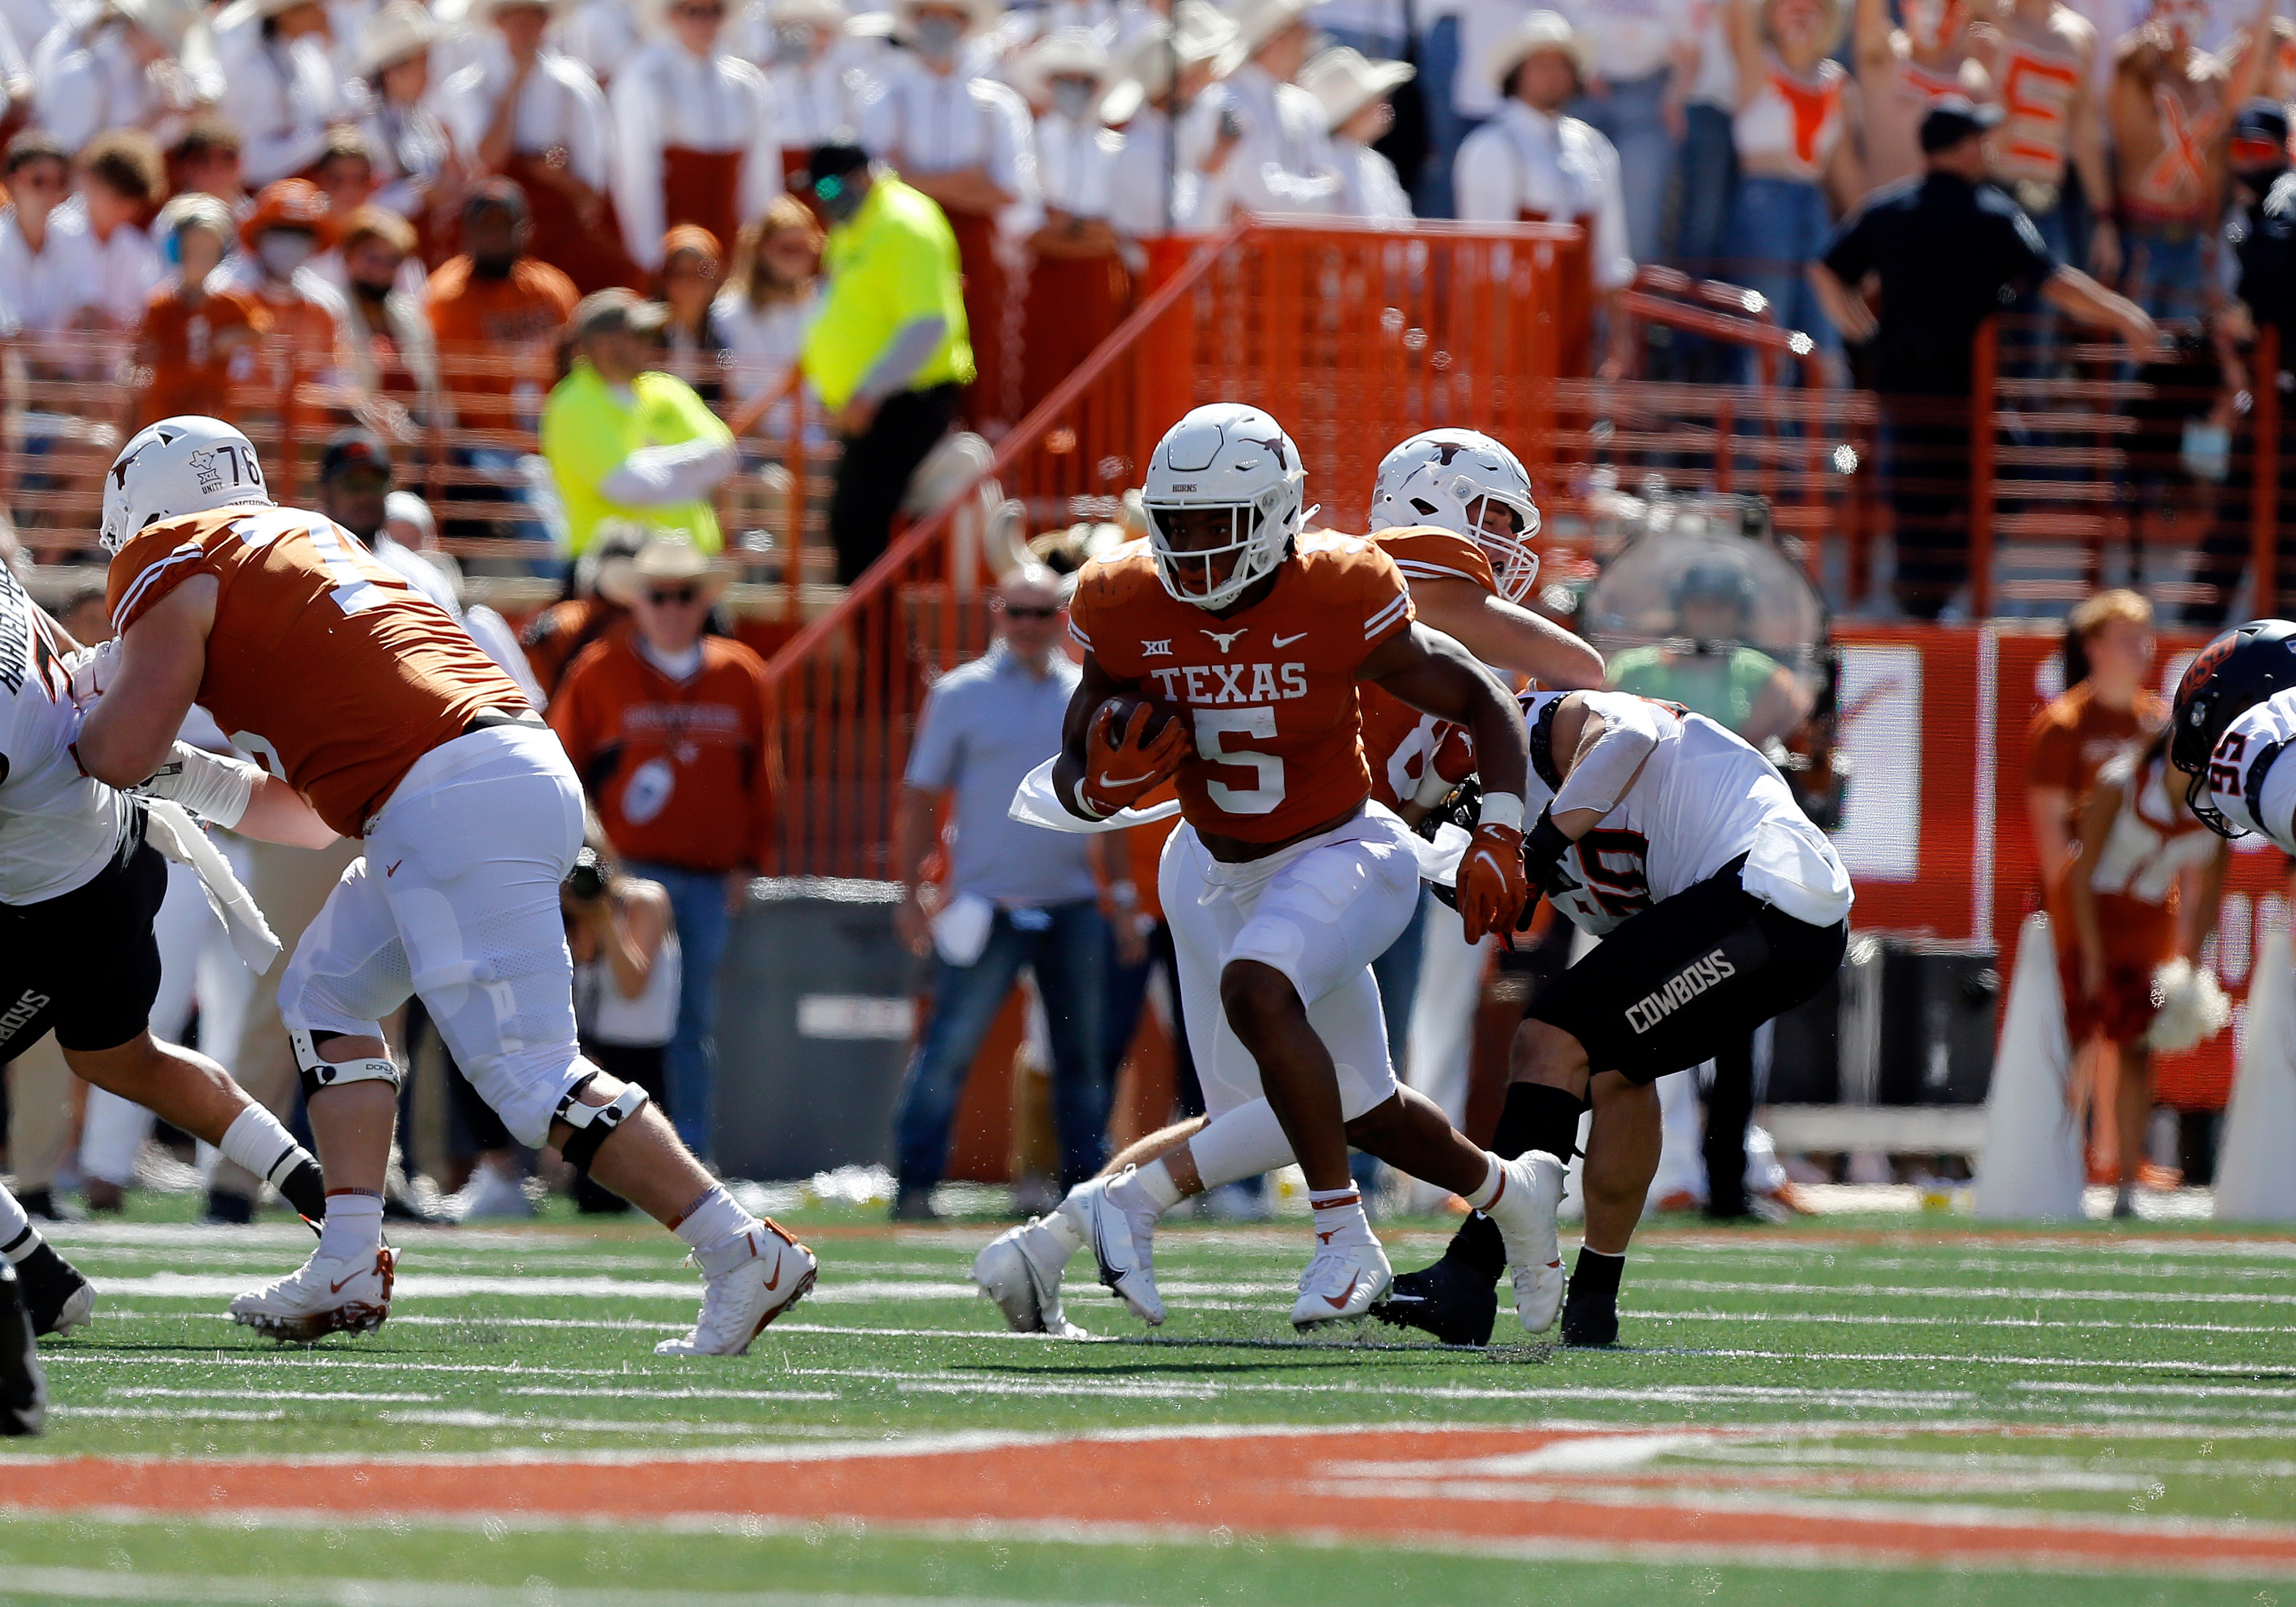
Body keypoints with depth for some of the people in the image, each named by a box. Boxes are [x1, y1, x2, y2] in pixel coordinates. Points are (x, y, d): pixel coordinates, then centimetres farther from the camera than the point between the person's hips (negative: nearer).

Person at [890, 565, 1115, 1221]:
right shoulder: (962, 694, 0)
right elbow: (919, 799, 2)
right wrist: (912, 893, -5)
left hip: (1074, 906, 4)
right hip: (986, 908, -4)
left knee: (1083, 1055, 7)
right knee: (950, 1045, -9)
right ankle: (914, 1185, -5)